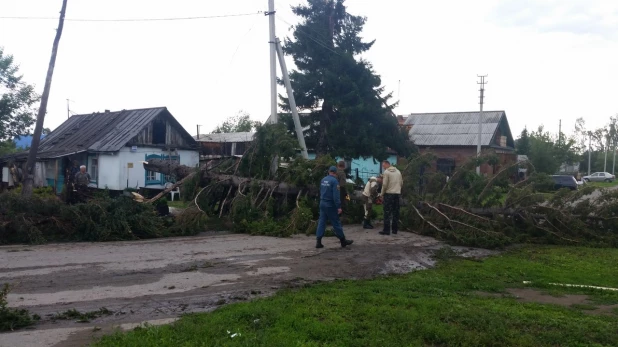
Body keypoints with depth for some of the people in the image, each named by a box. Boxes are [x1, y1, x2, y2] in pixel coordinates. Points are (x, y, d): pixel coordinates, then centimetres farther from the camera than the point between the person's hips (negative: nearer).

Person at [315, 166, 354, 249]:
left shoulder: (323, 180, 9)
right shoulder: (334, 181, -14)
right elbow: (336, 195, -19)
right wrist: (339, 207, -17)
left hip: (322, 203, 7)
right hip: (330, 205, -7)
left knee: (321, 222, 6)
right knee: (336, 223, 3)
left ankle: (319, 242, 2)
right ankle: (343, 240, 14)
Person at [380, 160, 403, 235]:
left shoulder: (386, 172, -8)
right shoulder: (398, 171, 12)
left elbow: (384, 184, -12)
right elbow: (401, 183, 13)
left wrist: (382, 193, 0)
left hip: (389, 193, -6)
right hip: (397, 193, 6)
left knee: (387, 212, -3)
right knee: (396, 212, 11)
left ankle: (386, 230, -5)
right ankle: (395, 229, 14)